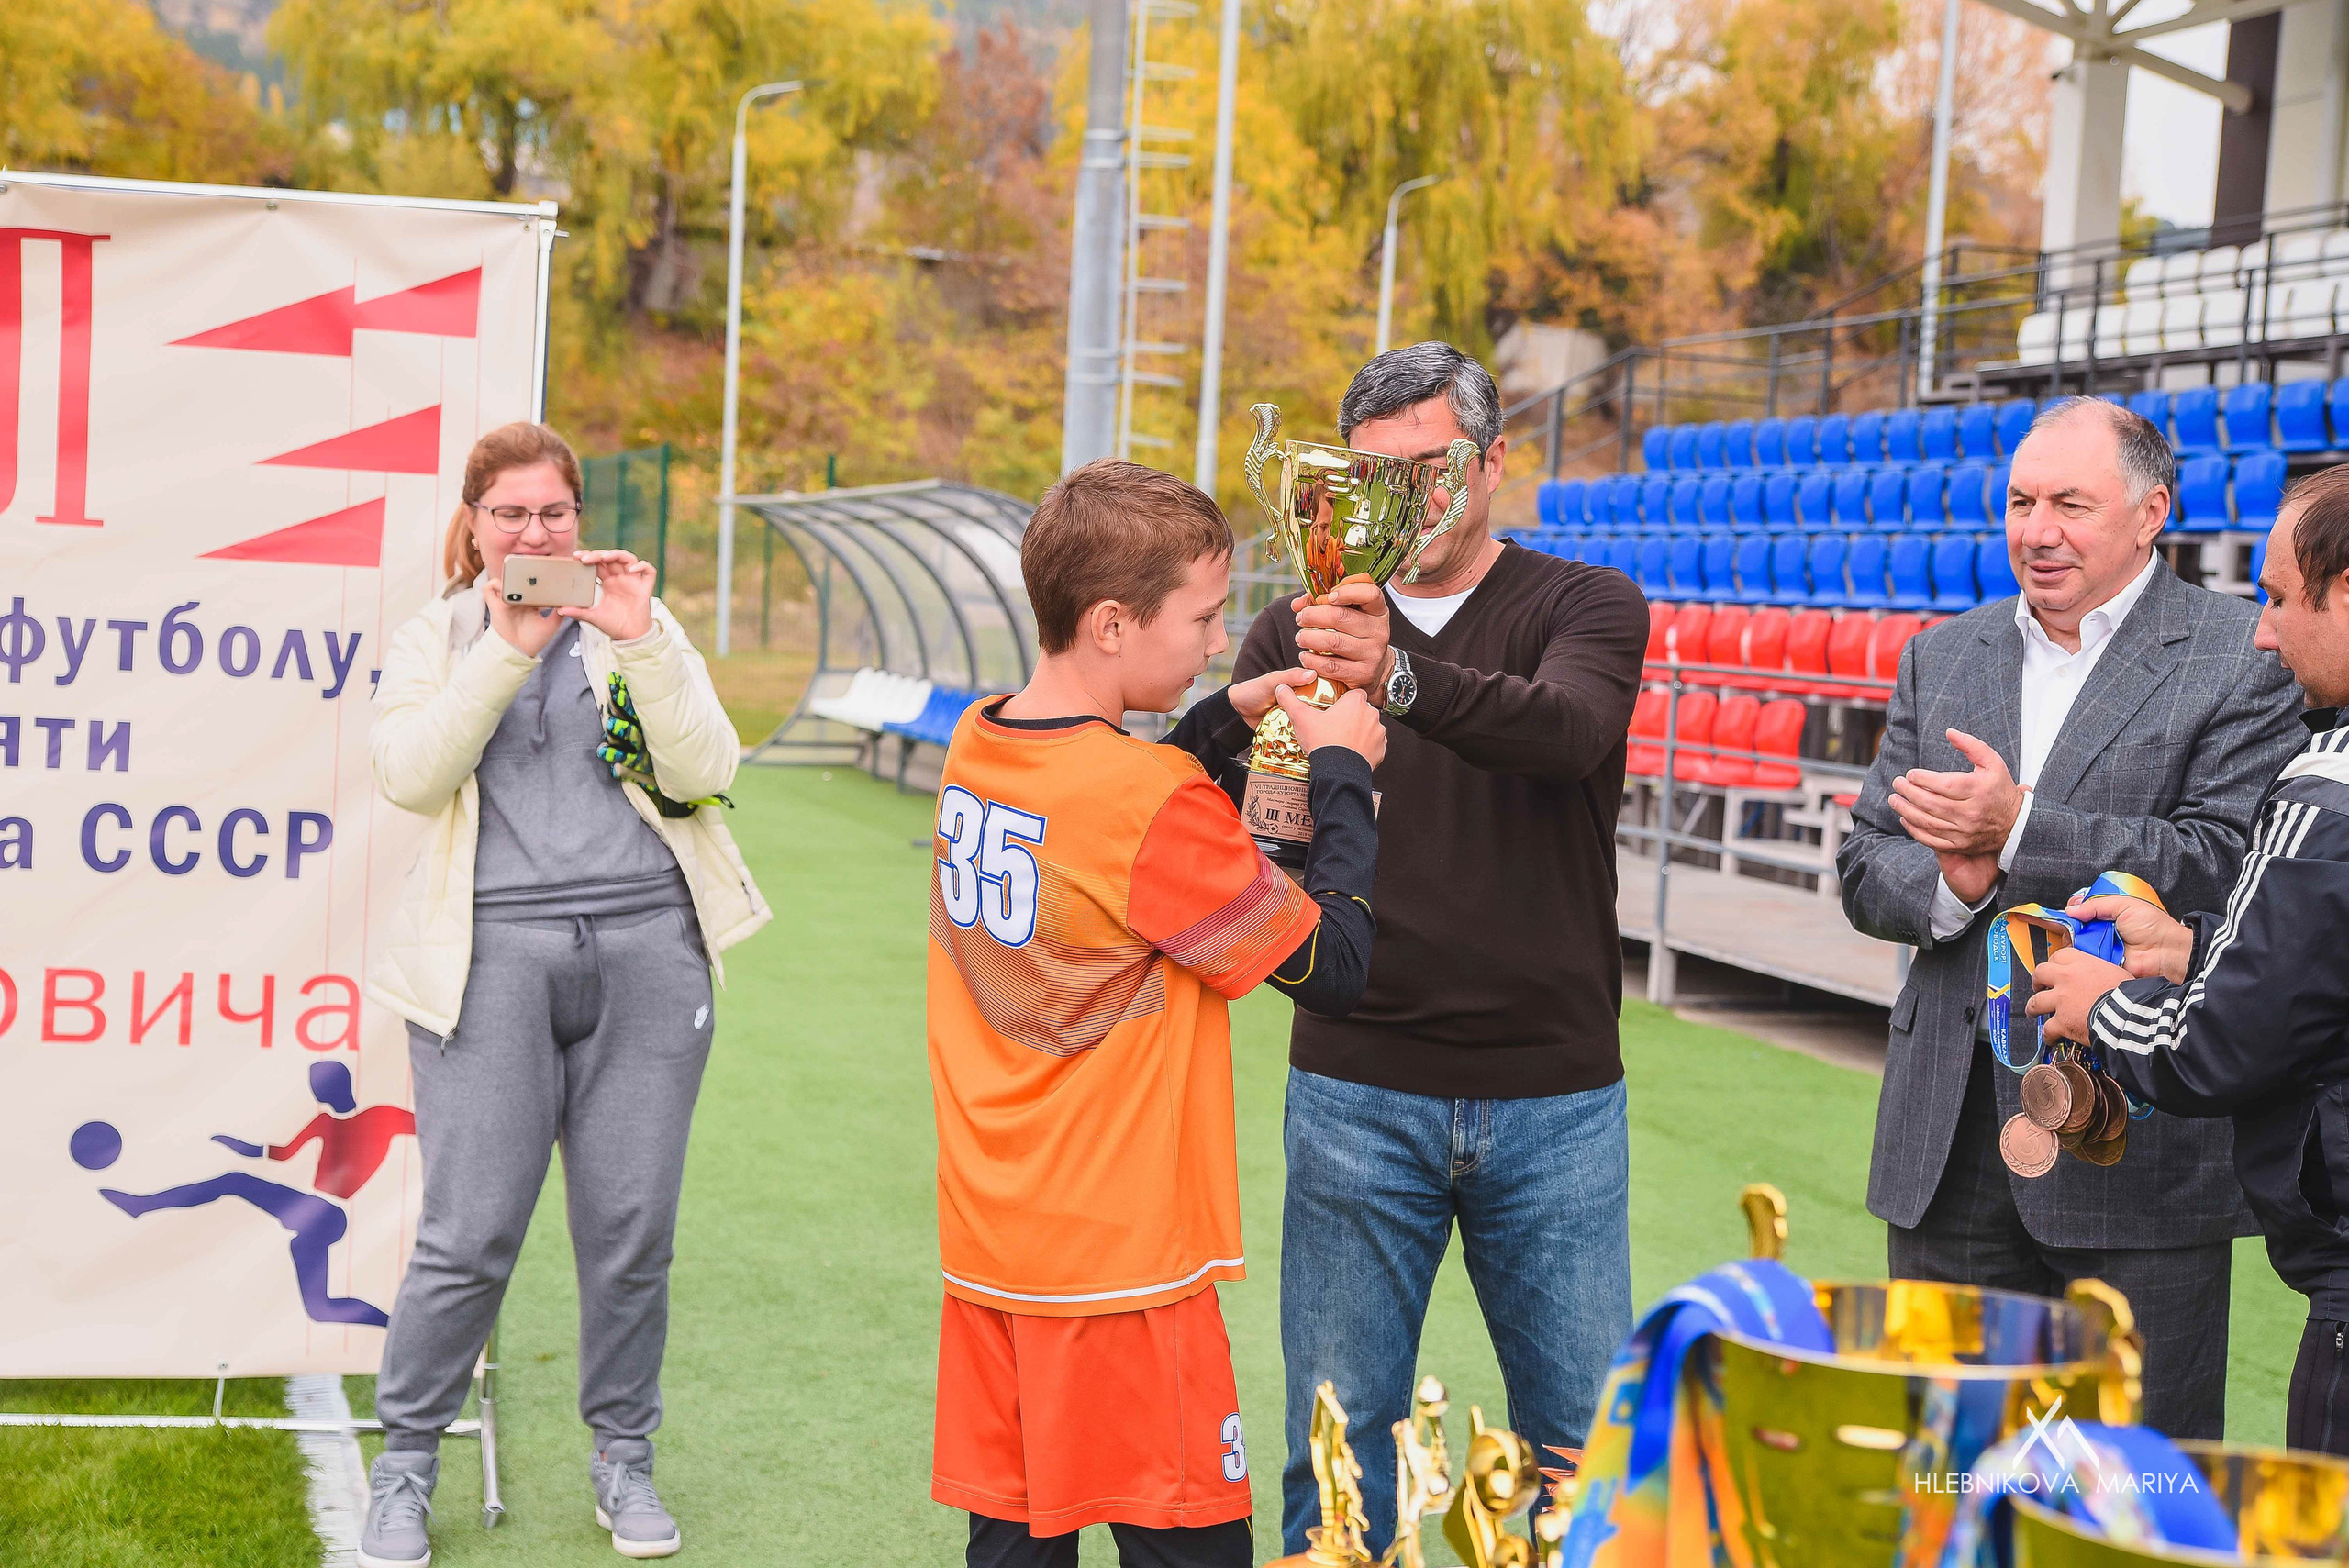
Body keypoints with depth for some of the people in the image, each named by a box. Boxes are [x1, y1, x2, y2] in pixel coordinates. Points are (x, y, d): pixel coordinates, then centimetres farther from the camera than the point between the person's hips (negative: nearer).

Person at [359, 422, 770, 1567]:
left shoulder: (638, 624, 13)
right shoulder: (433, 640, 10)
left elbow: (708, 770, -1)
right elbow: (410, 778, -8)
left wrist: (639, 639, -12)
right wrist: (508, 648, -14)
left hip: (648, 951, 2)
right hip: (493, 955, -1)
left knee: (632, 1230, 5)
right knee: (471, 1233, -4)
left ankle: (623, 1454, 23)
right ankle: (405, 1462, 16)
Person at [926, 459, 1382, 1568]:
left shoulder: (974, 749, 3)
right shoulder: (1162, 807, -19)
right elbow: (1336, 968, -12)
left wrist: (1223, 718, 14)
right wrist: (1340, 771, -2)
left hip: (985, 1248, 8)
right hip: (1122, 1267, -7)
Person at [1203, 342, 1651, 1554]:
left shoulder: (1588, 606, 0)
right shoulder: (1301, 634, 6)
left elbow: (1567, 727, -23)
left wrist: (1402, 679, -42)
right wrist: (1248, 721, -27)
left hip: (1556, 1099, -1)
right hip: (1356, 1094, 1)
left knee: (1582, 1433, 9)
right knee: (1339, 1437, 7)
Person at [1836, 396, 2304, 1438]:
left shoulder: (2247, 659, -4)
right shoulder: (1943, 657, 13)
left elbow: (2226, 860, -17)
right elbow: (1865, 871, 10)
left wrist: (2019, 831, -22)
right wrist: (1952, 883, -11)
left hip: (2141, 1147, -5)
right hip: (1949, 1148, 5)